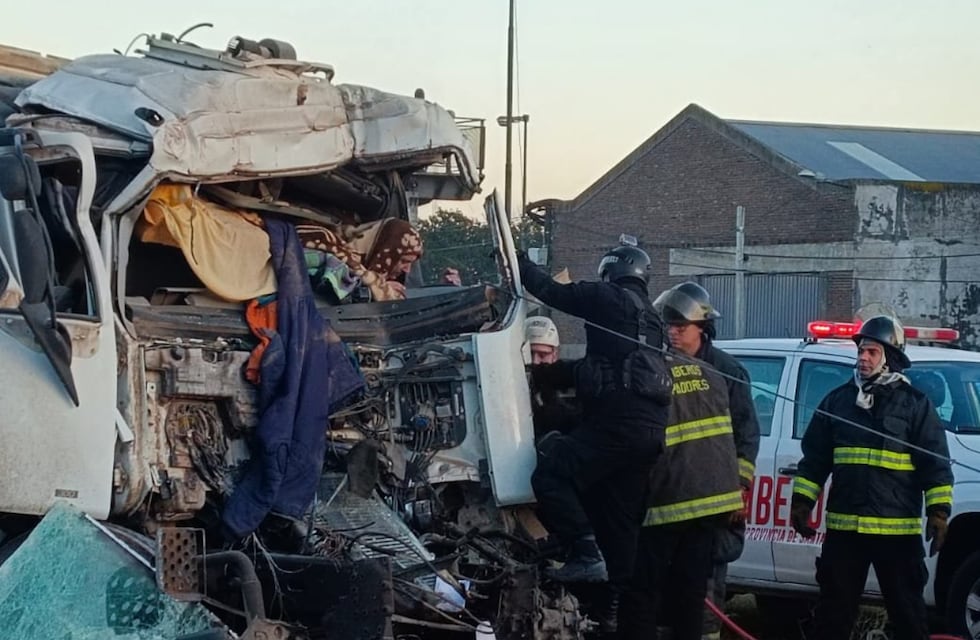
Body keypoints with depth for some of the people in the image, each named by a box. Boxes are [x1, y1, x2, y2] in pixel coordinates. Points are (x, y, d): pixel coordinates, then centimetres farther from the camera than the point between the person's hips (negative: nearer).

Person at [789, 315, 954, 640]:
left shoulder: (915, 404, 0)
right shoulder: (838, 400, 9)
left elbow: (936, 461, -2)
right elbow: (814, 457, 14)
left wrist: (938, 510, -10)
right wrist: (802, 500, 9)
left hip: (898, 530, -3)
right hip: (843, 527, 3)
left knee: (907, 611, 5)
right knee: (833, 611, 10)